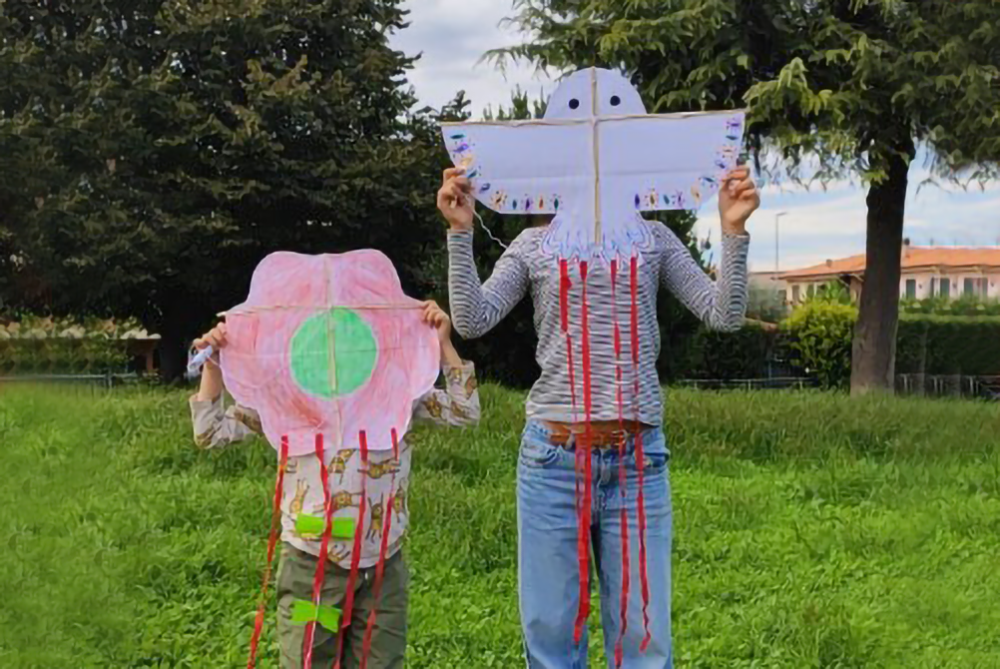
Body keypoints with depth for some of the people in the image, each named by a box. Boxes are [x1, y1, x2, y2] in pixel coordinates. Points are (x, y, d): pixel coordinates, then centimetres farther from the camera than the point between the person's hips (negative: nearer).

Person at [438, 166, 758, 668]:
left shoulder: (652, 238, 10)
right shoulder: (534, 244, 7)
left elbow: (724, 316, 3)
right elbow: (472, 321, -3)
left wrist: (733, 230, -7)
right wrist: (460, 232, -10)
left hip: (638, 458, 1)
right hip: (554, 455, 0)